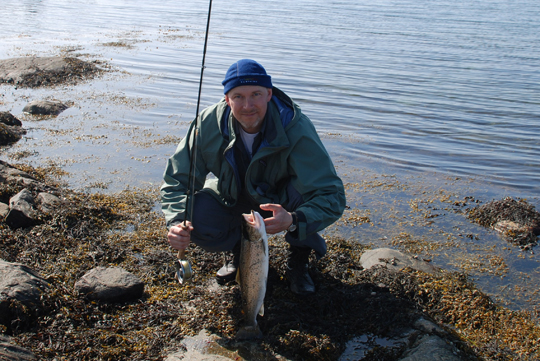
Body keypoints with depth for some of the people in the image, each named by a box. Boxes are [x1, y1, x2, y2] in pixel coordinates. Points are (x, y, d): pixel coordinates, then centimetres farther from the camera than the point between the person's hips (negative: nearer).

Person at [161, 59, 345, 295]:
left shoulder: (296, 129, -32)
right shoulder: (209, 124, -24)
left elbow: (332, 196, -36)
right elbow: (177, 179, -16)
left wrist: (294, 220, -56)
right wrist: (177, 222, -37)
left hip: (281, 202, -2)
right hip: (232, 199, 2)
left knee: (302, 189, -36)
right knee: (195, 219, -29)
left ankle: (299, 258, -5)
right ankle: (240, 248, 7)